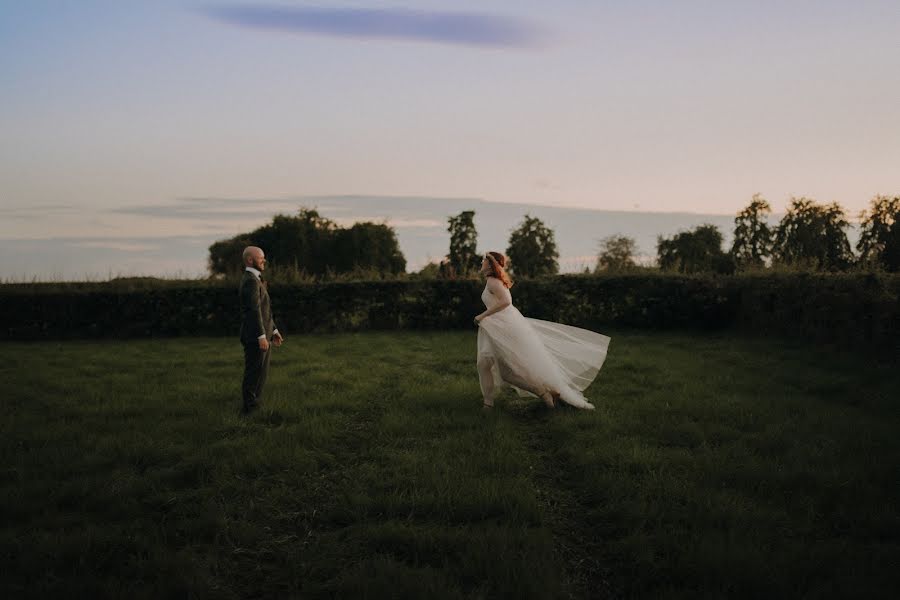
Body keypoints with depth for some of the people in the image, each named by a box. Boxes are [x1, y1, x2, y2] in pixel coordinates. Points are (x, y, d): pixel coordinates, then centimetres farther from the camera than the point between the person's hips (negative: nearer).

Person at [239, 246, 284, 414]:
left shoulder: (256, 280, 18)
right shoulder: (251, 281, -15)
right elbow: (254, 310, -23)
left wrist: (274, 331, 21)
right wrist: (262, 336, -26)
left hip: (262, 336, 10)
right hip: (255, 337, -10)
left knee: (261, 374, 15)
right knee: (253, 373, -4)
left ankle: (253, 405, 22)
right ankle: (249, 408, 3)